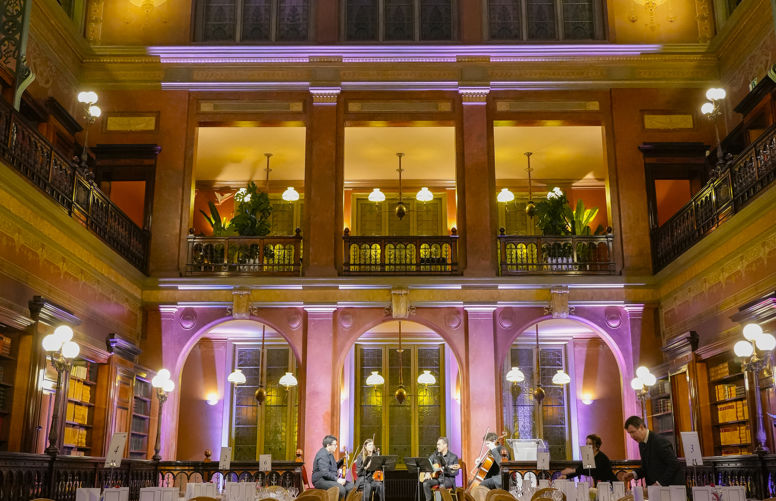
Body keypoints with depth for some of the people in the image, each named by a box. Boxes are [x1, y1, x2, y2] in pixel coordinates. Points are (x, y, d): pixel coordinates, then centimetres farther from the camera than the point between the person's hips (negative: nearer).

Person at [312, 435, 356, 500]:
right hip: (321, 480, -10)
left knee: (351, 485, 0)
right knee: (341, 488, -32)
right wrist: (337, 479, -28)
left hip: (331, 479, 10)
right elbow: (325, 473, -26)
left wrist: (342, 460, 13)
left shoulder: (329, 454, 16)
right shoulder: (322, 455, -18)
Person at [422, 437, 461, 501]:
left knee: (442, 486, -37)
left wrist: (445, 470, -23)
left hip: (448, 479, -4)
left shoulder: (453, 457, -4)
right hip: (436, 478, 4)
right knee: (426, 483, -24)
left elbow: (456, 472, -7)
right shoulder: (436, 454, 8)